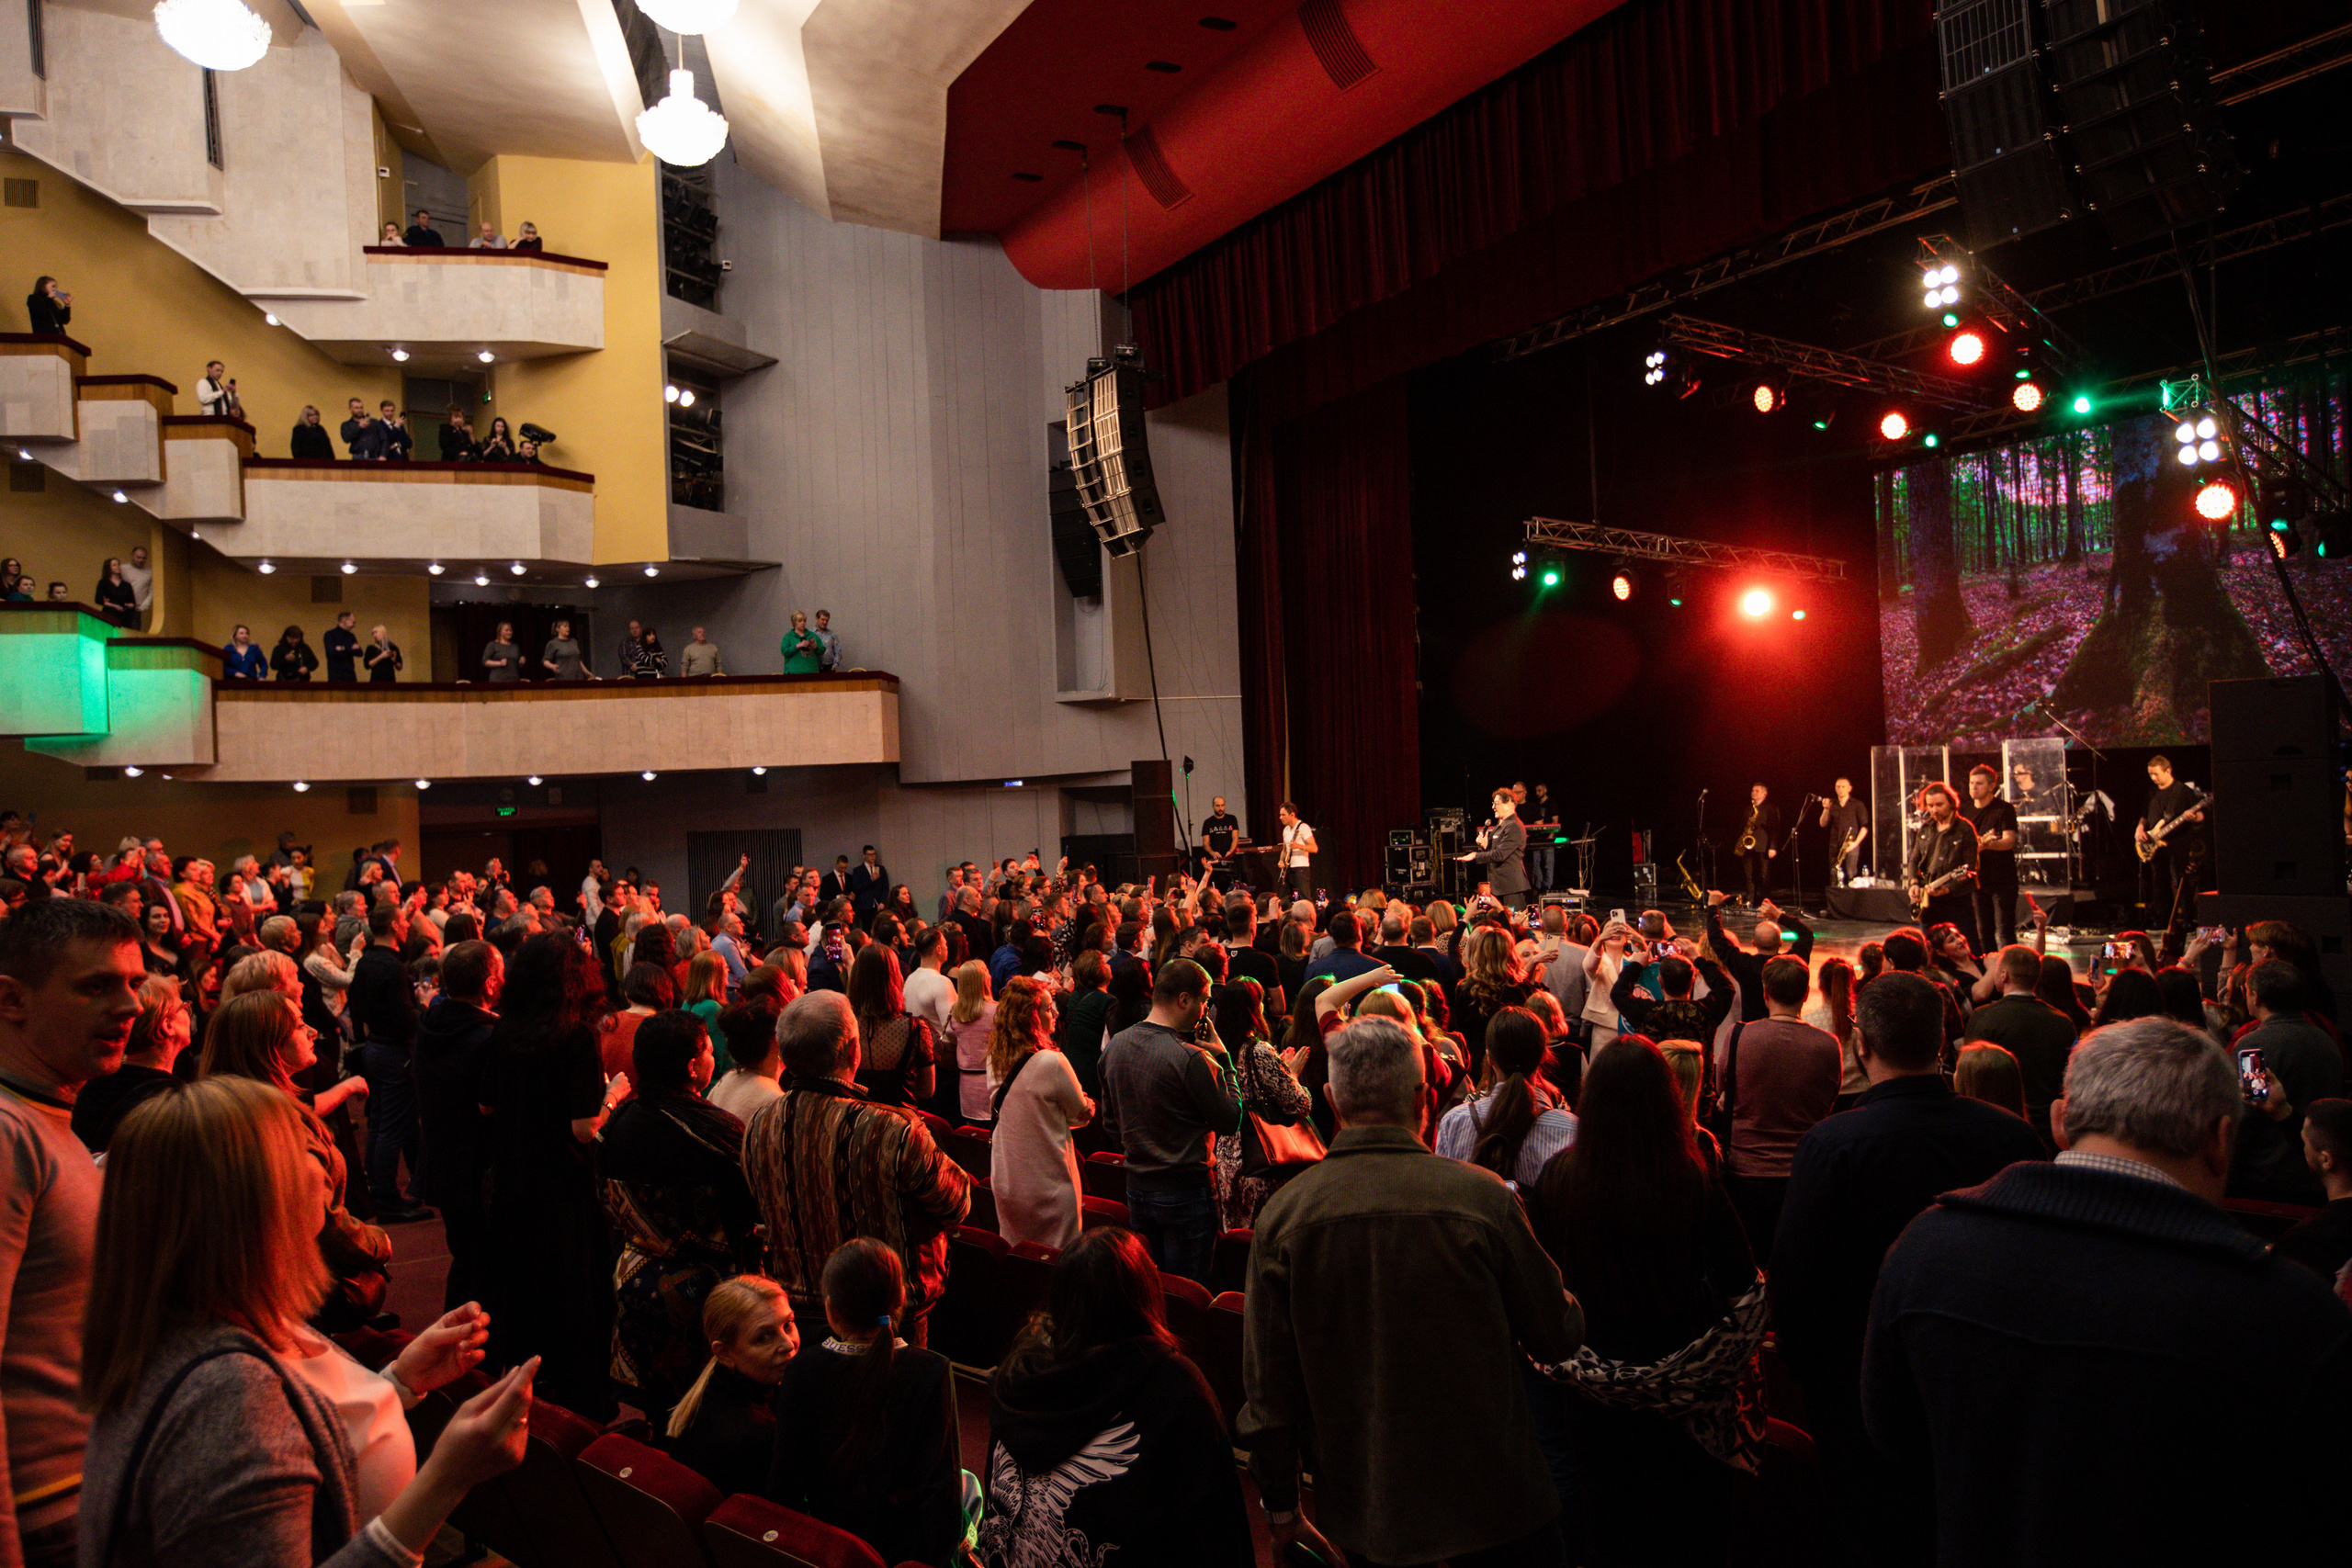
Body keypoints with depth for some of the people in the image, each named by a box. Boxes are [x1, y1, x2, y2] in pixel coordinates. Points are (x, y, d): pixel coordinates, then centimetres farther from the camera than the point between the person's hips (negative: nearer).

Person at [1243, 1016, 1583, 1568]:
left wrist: (1282, 1511, 8)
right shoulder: (1482, 1196, -18)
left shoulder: (1281, 1215, -12)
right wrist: (1569, 1301, 19)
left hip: (1363, 1513, 2)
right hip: (1493, 1502, -2)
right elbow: (1557, 1337, -5)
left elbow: (1269, 1389, -6)